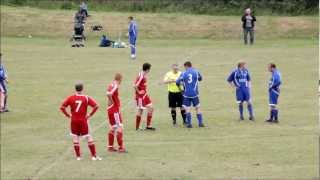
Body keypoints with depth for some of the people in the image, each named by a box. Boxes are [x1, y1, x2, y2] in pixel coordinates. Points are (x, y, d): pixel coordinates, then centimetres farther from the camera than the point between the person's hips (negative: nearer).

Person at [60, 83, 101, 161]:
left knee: (75, 138, 9)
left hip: (74, 121, 1)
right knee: (89, 137, 5)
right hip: (83, 121, -1)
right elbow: (96, 106, -11)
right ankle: (94, 156, 4)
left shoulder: (71, 98, -1)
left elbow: (62, 107, -4)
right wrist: (90, 114, -3)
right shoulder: (86, 98, -4)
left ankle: (78, 156, 8)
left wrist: (68, 115, 3)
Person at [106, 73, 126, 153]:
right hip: (115, 110, -9)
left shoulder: (111, 85, 9)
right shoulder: (115, 86, -18)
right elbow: (109, 94, -33)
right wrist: (112, 102, -19)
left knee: (112, 128, 16)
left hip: (111, 109, 9)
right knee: (119, 128, -6)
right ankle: (121, 148, -6)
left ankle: (110, 147, 21)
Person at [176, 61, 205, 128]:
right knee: (197, 108, 10)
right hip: (195, 93, 1)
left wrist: (182, 83, 21)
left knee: (187, 109, 4)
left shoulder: (183, 74, -2)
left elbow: (177, 82, 0)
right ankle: (200, 123, 7)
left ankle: (189, 123, -1)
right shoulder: (196, 72, 1)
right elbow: (200, 79, 18)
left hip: (186, 94, -1)